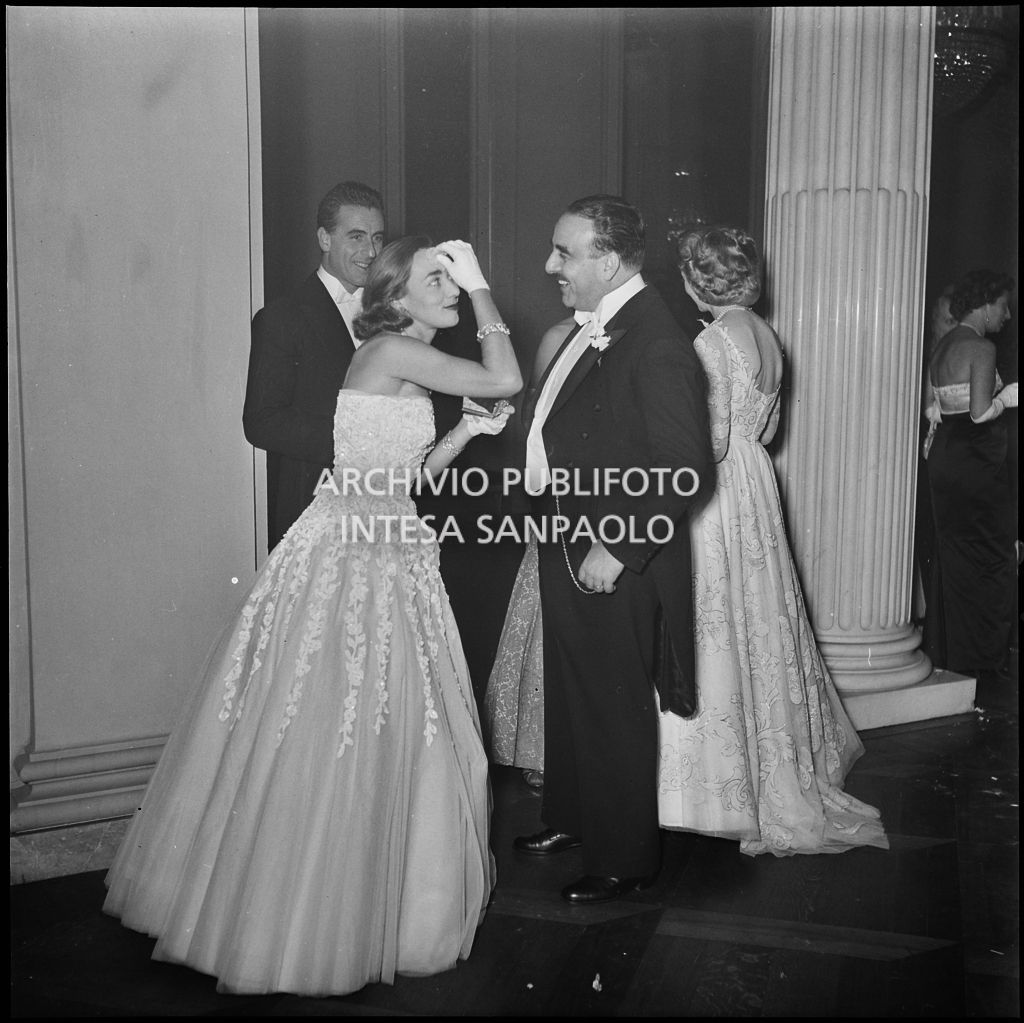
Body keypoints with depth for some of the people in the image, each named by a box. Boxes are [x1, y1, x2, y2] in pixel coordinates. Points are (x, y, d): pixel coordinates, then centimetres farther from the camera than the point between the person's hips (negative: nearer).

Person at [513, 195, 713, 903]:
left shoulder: (657, 345, -21)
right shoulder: (592, 328, 8)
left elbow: (685, 468, -24)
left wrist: (616, 551, -22)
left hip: (614, 563, -9)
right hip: (567, 550, 9)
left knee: (615, 708, 6)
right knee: (570, 693, 22)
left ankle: (625, 858, 26)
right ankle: (572, 819, 43)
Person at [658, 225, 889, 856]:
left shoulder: (712, 341, -18)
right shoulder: (766, 336, 8)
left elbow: (711, 442, -20)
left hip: (721, 495, -9)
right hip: (756, 484, 9)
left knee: (718, 632, 1)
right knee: (757, 623, 18)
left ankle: (732, 784, 12)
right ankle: (779, 770, 32)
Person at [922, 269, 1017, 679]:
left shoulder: (942, 346, 11)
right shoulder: (982, 348, -14)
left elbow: (930, 407, 12)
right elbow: (980, 412, -20)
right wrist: (1006, 397, -4)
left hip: (945, 457, 8)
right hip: (976, 462, -8)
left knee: (952, 554, 15)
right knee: (990, 558, 3)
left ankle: (944, 646, 22)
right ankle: (979, 654, 10)